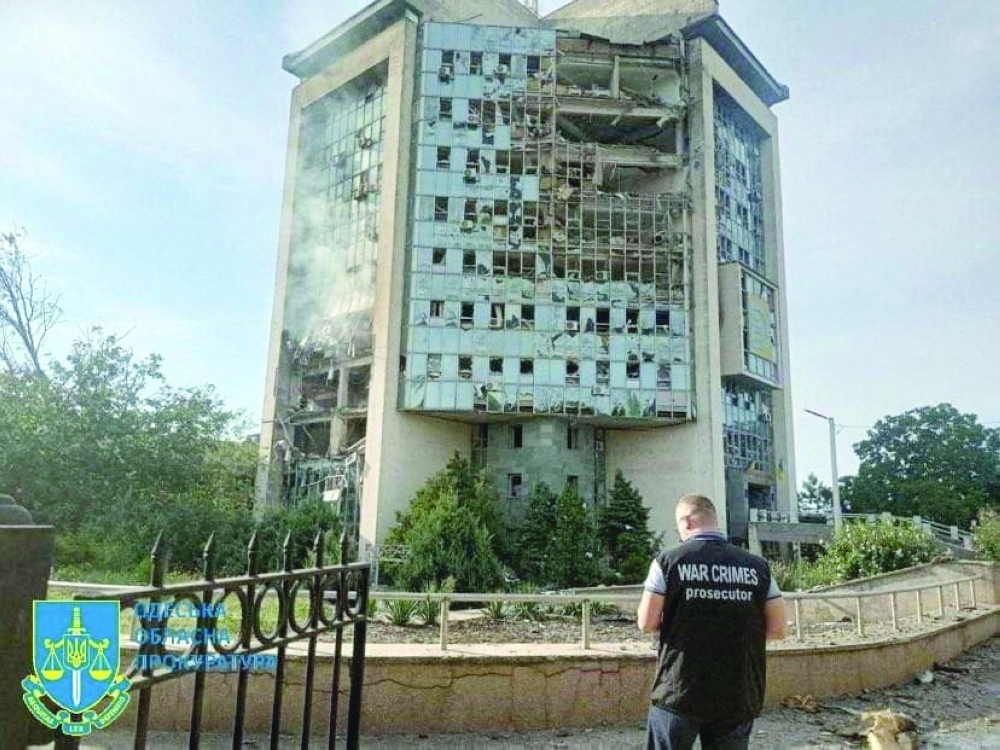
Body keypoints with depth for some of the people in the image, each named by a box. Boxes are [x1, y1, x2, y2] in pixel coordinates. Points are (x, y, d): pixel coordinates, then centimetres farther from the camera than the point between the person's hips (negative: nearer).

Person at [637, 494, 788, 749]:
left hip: (679, 694, -2)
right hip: (737, 697, 3)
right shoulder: (757, 566, -1)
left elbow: (647, 623, -8)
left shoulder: (668, 561, -8)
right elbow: (779, 628, 2)